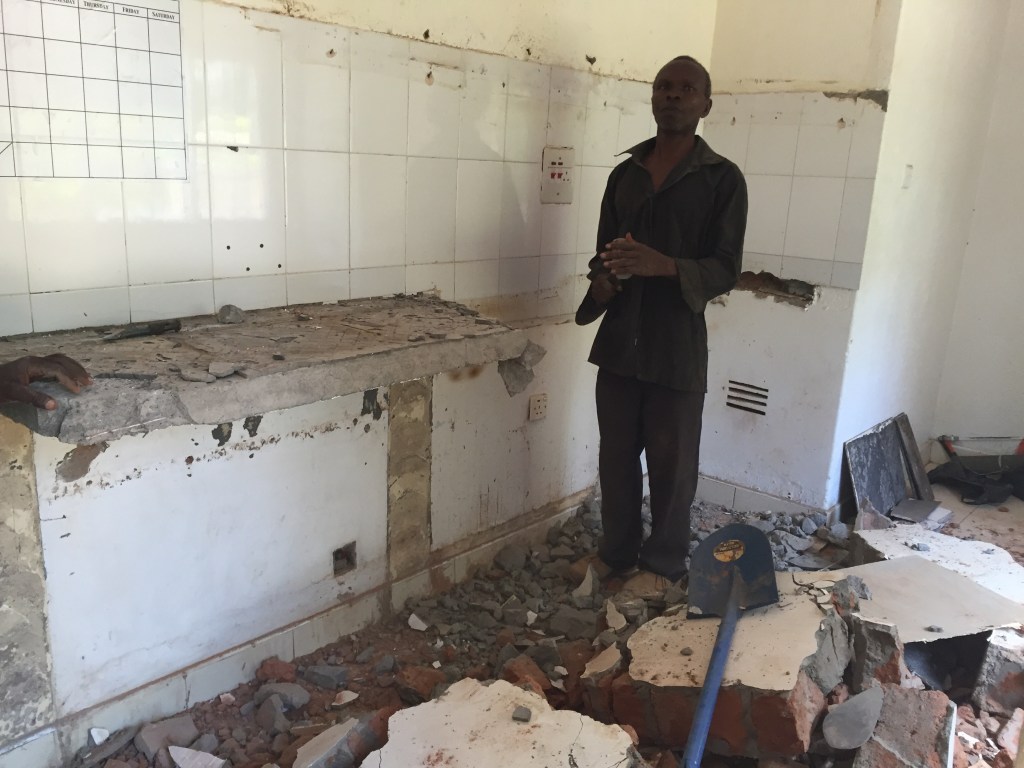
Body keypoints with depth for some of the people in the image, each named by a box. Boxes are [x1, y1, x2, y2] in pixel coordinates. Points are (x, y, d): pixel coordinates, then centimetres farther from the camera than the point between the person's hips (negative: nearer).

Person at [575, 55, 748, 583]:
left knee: (672, 467, 6)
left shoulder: (723, 179, -3)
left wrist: (664, 265, -26)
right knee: (616, 459, 14)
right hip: (619, 343, 5)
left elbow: (726, 269, -8)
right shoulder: (624, 174, 11)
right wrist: (602, 282, -9)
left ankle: (663, 572, 25)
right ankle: (616, 557, 33)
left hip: (678, 350, -4)